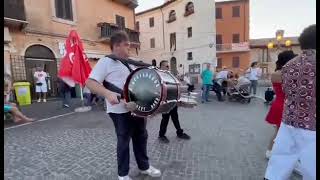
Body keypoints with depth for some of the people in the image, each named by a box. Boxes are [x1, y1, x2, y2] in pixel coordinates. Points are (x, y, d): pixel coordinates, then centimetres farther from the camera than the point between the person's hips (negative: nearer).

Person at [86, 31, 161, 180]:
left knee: (141, 137, 17)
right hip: (120, 110, -7)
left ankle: (144, 166, 38)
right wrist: (108, 94, -32)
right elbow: (90, 82, -17)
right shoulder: (105, 62, -8)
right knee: (123, 141, 7)